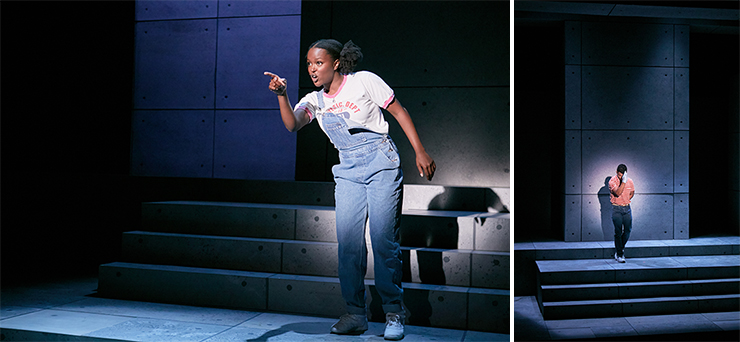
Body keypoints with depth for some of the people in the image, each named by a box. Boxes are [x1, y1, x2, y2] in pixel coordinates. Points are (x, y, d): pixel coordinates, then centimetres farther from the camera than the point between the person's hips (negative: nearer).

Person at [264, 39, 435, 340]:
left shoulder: (363, 81, 0)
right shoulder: (314, 100, 11)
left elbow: (399, 112, 2)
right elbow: (291, 125, -5)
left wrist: (420, 152, -4)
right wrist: (282, 95, -21)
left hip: (381, 161, -4)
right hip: (347, 170, 4)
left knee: (383, 239, -9)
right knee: (347, 240, -3)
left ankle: (394, 313, 4)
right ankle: (355, 314, 8)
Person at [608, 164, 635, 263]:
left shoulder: (630, 181, 3)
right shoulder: (612, 181, -10)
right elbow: (617, 193, -25)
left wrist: (626, 201, 8)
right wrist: (624, 182, -29)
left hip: (627, 208, 4)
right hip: (616, 209, -4)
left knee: (628, 230, 4)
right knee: (618, 231, -6)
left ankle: (619, 249, 24)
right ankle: (619, 255, 0)